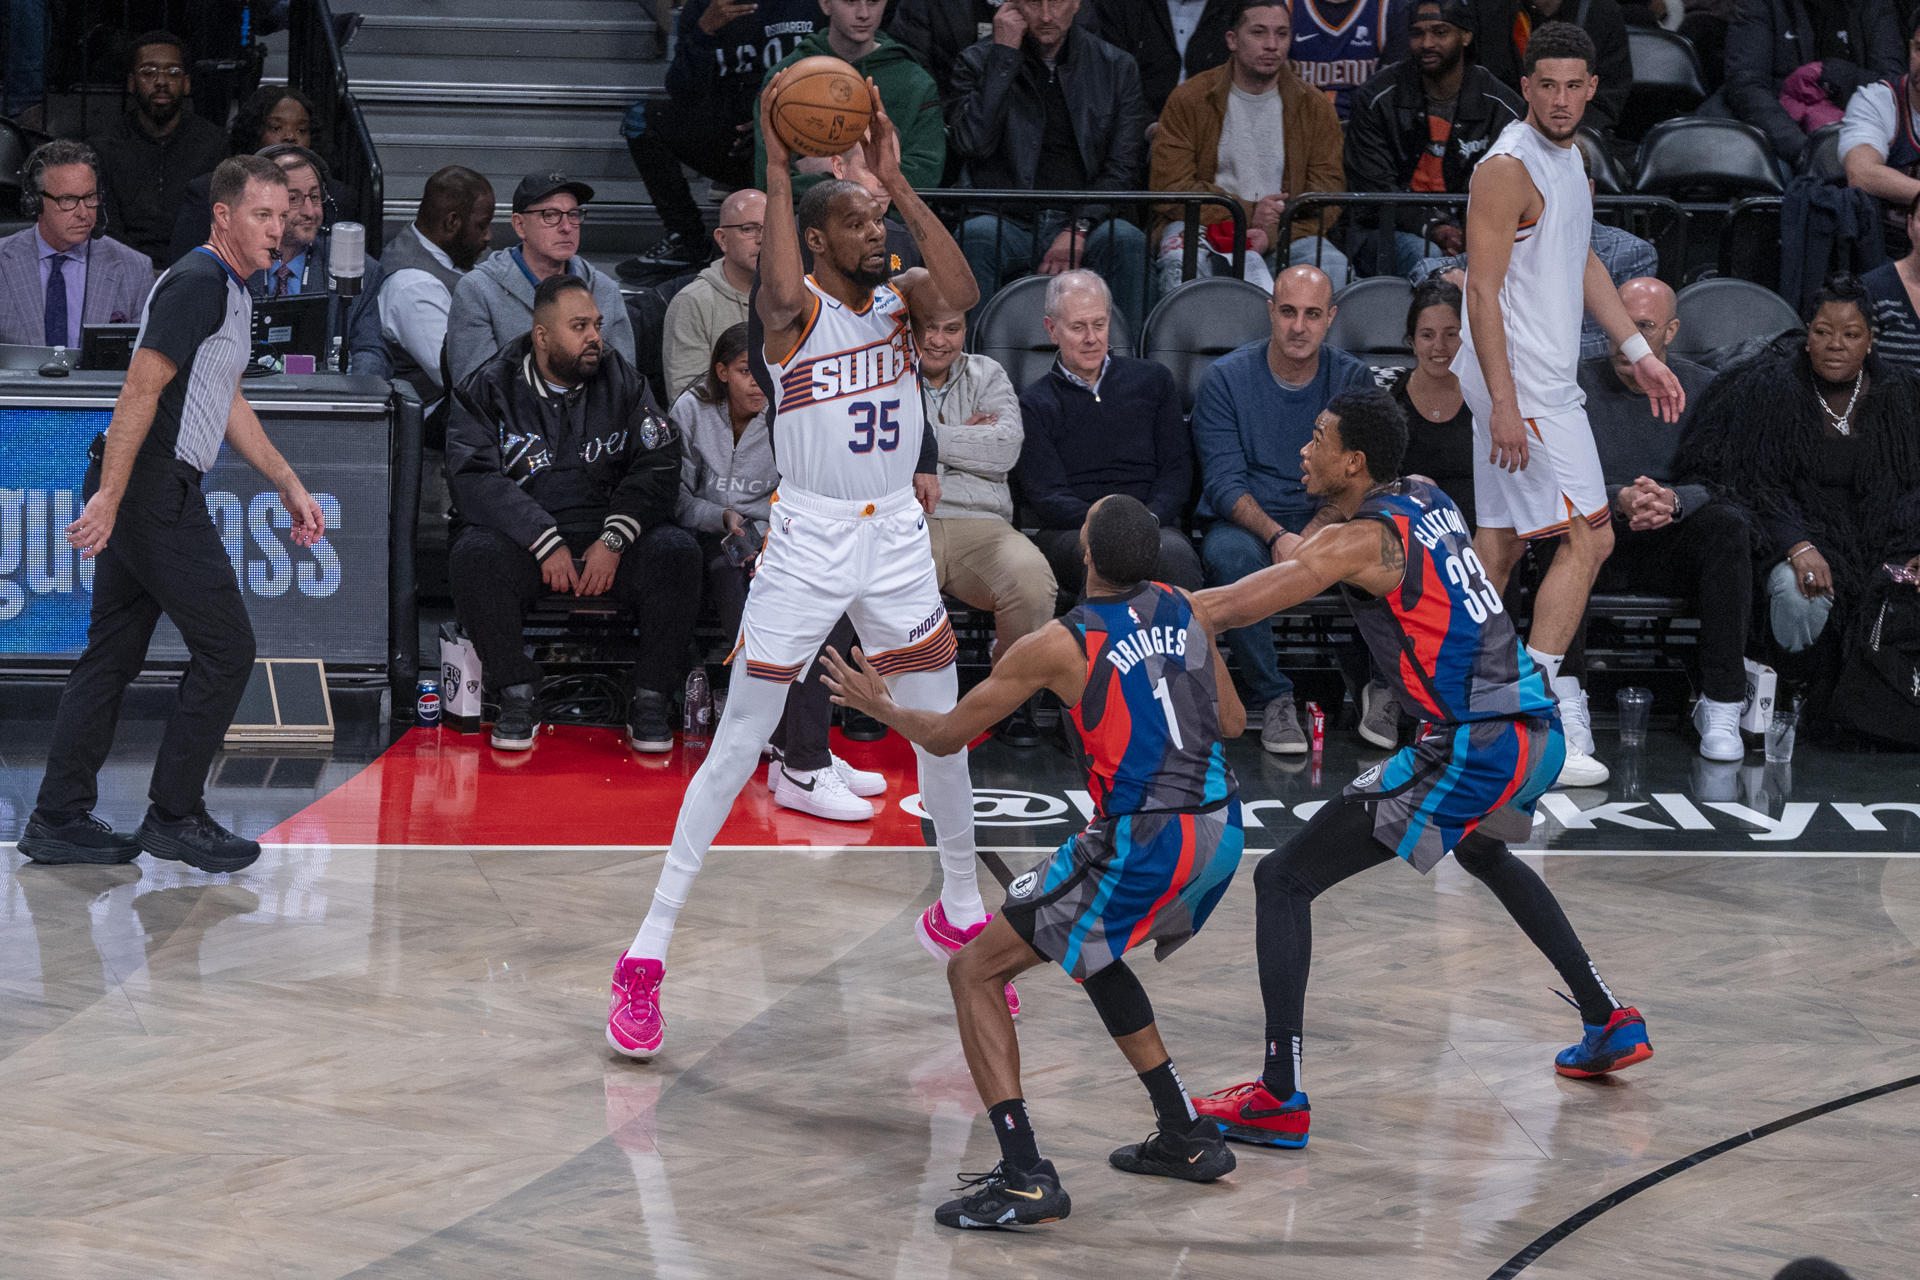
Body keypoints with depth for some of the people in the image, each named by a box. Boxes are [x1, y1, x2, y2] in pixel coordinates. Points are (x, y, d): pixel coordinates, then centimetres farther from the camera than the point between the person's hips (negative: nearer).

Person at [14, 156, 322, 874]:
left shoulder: (231, 291, 18)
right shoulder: (197, 282, -14)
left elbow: (226, 403, 28)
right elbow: (141, 390, -21)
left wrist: (290, 487, 28)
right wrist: (109, 497, -25)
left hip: (151, 496, 10)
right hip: (155, 489, -10)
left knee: (113, 654, 11)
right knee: (225, 649, -4)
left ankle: (58, 820, 13)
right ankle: (174, 817, 2)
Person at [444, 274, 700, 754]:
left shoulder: (622, 382, 9)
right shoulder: (492, 388, 1)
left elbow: (659, 466, 0)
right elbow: (473, 480, -11)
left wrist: (614, 540, -15)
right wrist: (545, 543, -21)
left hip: (608, 537, 2)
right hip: (520, 536, -2)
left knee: (676, 551, -26)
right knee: (473, 554, -33)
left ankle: (650, 701, -16)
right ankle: (518, 697, -19)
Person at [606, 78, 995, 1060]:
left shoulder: (897, 297, 2)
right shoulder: (796, 308, -11)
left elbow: (963, 291, -21)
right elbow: (781, 296, -37)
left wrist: (896, 177, -23)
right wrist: (777, 166, -38)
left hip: (897, 537, 5)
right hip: (806, 542, -5)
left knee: (943, 729, 12)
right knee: (740, 743, -5)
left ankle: (958, 912, 33)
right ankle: (646, 953, -2)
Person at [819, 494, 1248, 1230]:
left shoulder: (1059, 646, -8)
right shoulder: (1187, 612, 7)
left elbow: (946, 735, 2)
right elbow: (1232, 723, 19)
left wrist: (878, 706, 21)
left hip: (1143, 845, -7)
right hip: (1221, 833, 7)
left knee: (974, 972, 3)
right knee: (1092, 956, 33)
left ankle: (1025, 1179, -8)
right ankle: (1186, 1137, 32)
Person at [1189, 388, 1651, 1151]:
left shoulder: (1363, 540, -12)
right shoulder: (1426, 499, 11)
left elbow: (1232, 610, -17)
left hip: (1477, 747, -9)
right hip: (1537, 725, 9)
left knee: (1283, 880, -5)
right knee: (1482, 852, 41)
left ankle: (1279, 1098, -11)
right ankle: (1610, 1024, 43)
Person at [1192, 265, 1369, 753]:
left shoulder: (1351, 378, 4)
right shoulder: (1226, 378, -3)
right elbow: (1224, 484, -10)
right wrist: (1276, 536, -29)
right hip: (1246, 523, -2)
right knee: (1229, 555, -37)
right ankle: (1272, 698, -24)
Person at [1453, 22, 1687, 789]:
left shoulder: (1567, 157, 13)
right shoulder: (1509, 167, -16)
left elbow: (1582, 264, 24)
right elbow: (1483, 291, -19)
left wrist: (1638, 352, 20)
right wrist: (1504, 403, -24)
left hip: (1543, 378, 9)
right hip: (1519, 383, -9)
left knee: (1501, 539, 11)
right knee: (1588, 537, -10)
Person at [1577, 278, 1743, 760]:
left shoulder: (1701, 389, 4)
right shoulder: (1581, 385, 2)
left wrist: (1674, 500, -30)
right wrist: (1618, 499, -29)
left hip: (1671, 546, 1)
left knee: (1727, 524, -30)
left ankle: (1721, 705, -30)